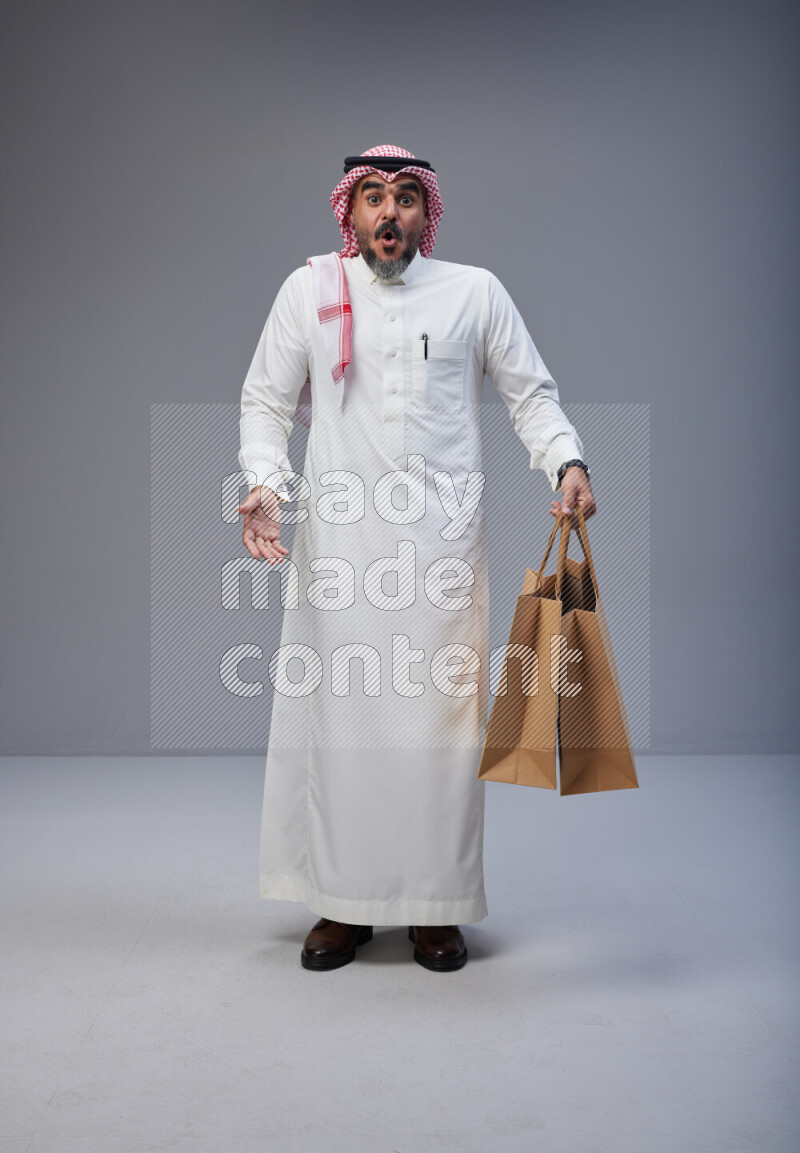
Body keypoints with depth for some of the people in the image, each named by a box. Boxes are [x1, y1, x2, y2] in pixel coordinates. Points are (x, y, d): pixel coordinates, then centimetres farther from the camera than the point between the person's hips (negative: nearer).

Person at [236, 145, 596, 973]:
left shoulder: (475, 293, 7)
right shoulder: (309, 291, 8)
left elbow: (530, 393, 10)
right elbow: (266, 400, 11)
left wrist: (568, 462, -7)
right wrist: (265, 484, -6)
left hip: (443, 540, 0)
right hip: (337, 539, 1)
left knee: (440, 716, 1)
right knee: (335, 712, 3)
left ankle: (437, 905, 16)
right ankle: (344, 902, 18)